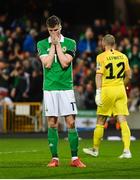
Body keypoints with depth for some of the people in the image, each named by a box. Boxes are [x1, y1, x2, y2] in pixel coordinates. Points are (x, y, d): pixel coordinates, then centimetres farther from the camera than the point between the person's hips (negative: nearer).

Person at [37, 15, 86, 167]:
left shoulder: (70, 43, 4)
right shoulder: (42, 44, 6)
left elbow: (65, 63, -9)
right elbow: (47, 63, -8)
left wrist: (57, 43, -6)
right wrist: (53, 44, -5)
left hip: (66, 88, -1)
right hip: (49, 88, 1)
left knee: (71, 123, -5)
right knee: (52, 124, 1)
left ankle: (74, 158, 0)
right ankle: (54, 158, 7)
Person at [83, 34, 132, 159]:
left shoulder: (101, 57, -5)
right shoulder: (123, 56, 7)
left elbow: (99, 75, -12)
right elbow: (128, 76, 11)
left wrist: (98, 92, -14)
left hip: (107, 89, -3)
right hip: (120, 90, 3)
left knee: (100, 121, 9)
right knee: (123, 121, 0)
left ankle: (95, 149, 20)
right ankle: (127, 150, -9)